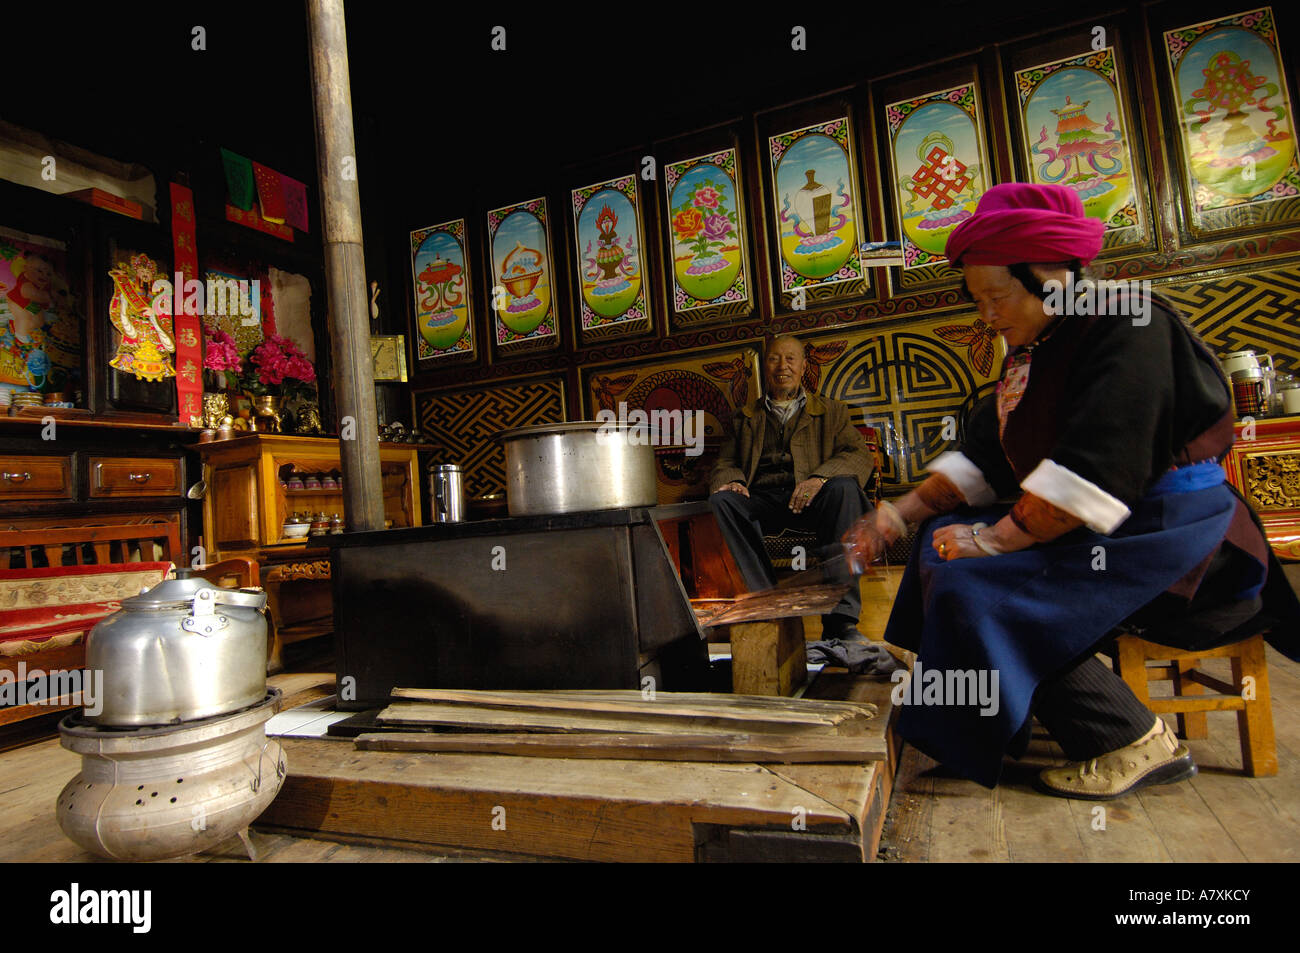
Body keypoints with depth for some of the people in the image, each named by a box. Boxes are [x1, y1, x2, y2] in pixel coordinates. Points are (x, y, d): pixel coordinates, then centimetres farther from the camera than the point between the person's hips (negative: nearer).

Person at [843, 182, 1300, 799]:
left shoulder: (1124, 323, -16)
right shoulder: (1032, 351, 11)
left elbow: (1093, 470, -26)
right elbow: (982, 457, 10)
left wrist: (994, 539, -22)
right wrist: (902, 514, 0)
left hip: (1164, 530, -9)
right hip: (1079, 526, 9)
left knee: (977, 586, -22)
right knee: (943, 540, 3)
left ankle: (1132, 741, -7)